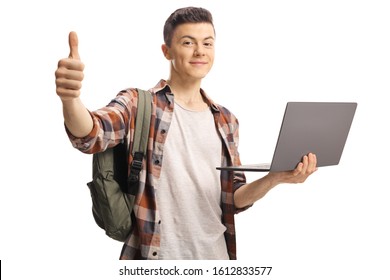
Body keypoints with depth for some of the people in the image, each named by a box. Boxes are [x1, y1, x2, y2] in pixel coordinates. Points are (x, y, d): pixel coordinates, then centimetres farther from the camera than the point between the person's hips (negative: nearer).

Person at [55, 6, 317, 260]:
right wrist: (70, 96, -45)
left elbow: (233, 199, 9)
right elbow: (90, 135, -24)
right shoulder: (138, 104, -5)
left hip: (215, 254, 4)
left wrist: (275, 177, -9)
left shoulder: (225, 120, 9)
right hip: (154, 255, -4)